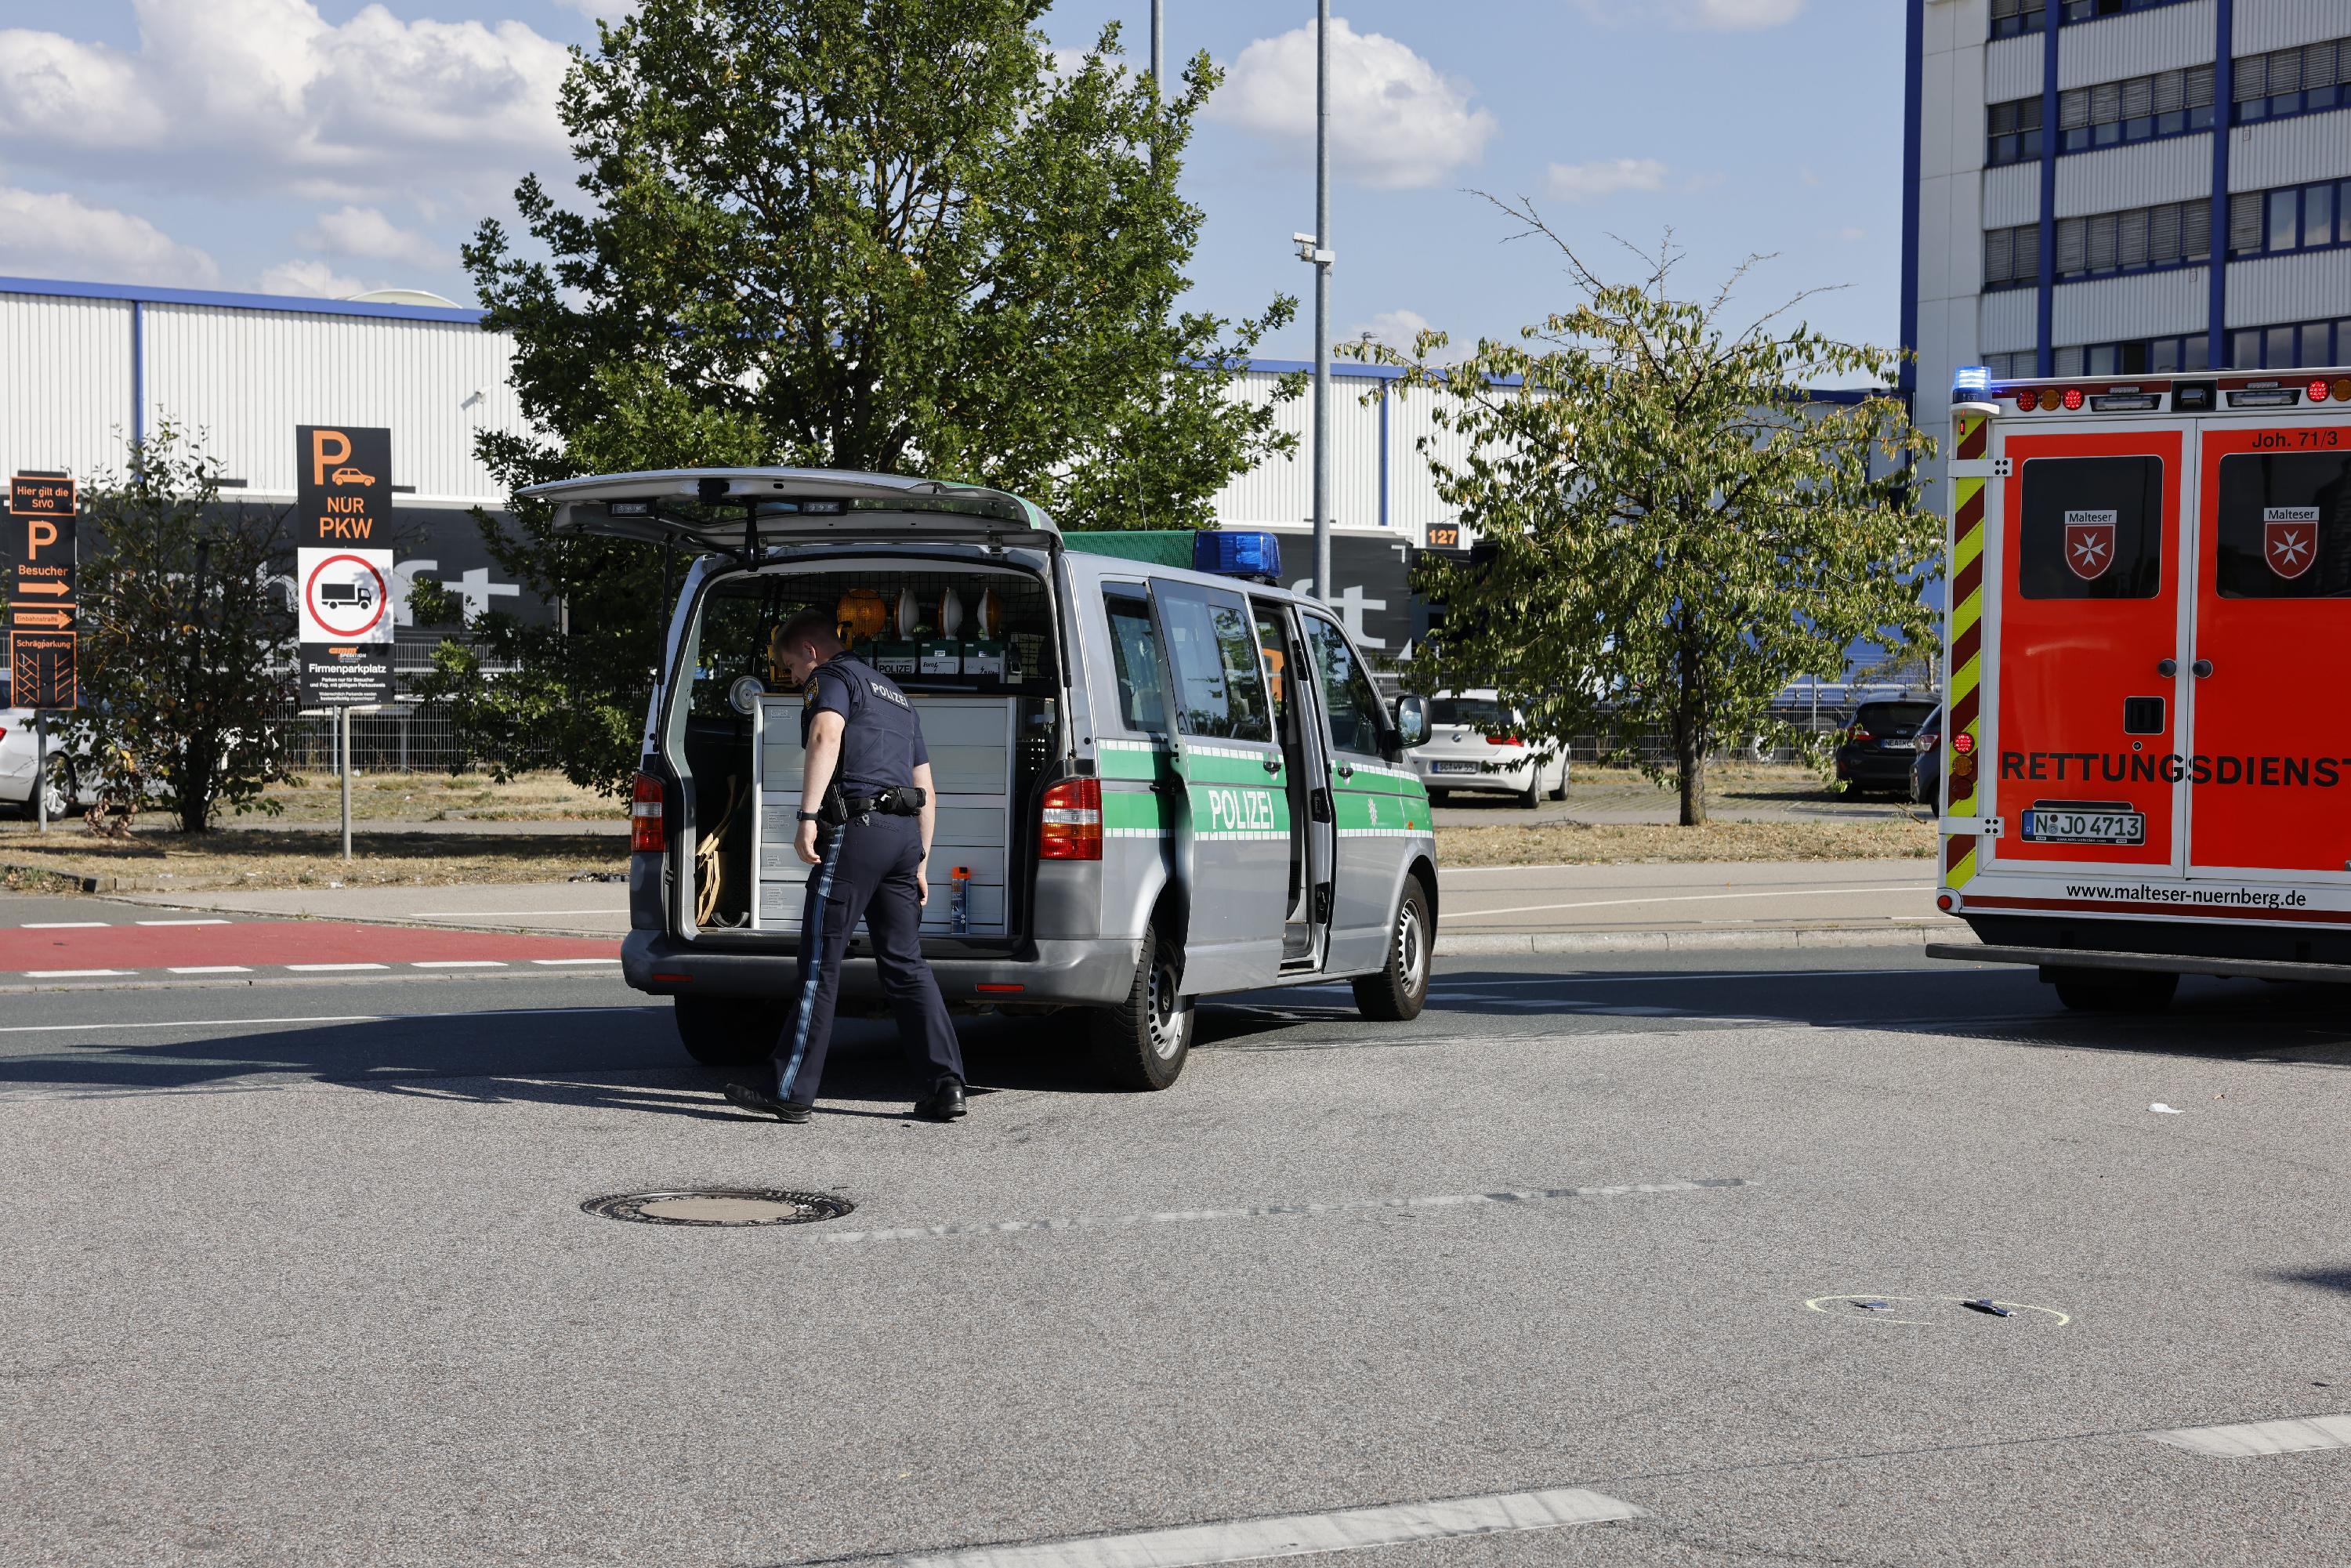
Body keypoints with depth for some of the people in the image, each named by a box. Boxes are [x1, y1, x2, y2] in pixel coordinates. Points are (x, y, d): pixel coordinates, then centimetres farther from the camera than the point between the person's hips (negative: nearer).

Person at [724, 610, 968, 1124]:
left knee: (820, 964, -4)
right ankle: (945, 1086, 2)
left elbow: (826, 735, -20)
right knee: (906, 964, 10)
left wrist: (808, 817, -25)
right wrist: (920, 861, 29)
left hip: (856, 828, -8)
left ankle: (792, 1094, -2)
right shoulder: (894, 693, 29)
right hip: (905, 832, 8)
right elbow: (925, 786, 29)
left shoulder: (833, 677, 2)